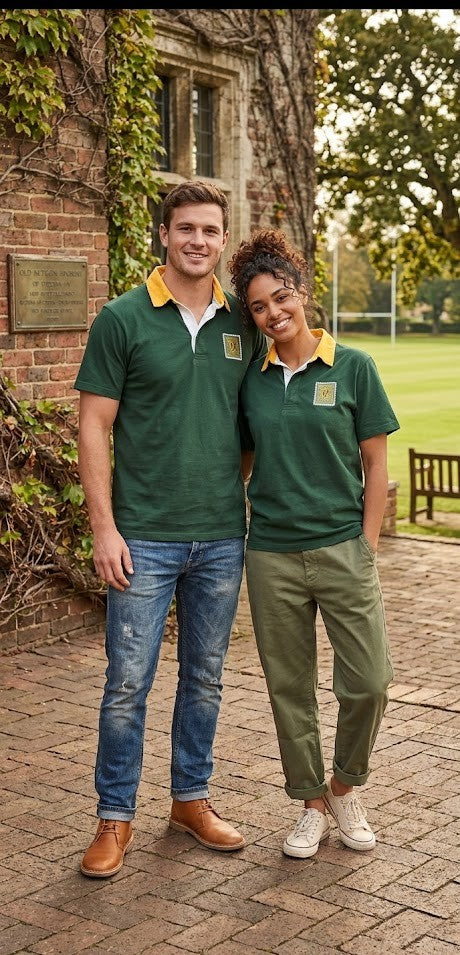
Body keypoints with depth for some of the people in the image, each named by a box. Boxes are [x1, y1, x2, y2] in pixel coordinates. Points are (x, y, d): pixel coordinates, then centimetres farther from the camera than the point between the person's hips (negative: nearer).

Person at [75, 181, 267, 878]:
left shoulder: (243, 325, 6)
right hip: (144, 538, -4)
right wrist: (104, 527, -12)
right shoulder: (123, 319, -5)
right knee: (128, 683, 2)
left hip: (223, 538, 4)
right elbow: (94, 427, -6)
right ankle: (115, 817, 17)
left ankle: (191, 798, 31)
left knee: (205, 678, 15)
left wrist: (253, 502, 8)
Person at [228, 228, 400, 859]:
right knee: (289, 689, 9)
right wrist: (238, 538, 4)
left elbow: (375, 464, 0)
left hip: (342, 548, -2)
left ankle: (346, 787, 23)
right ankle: (313, 804, 27)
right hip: (271, 556, 2)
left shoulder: (353, 367, -2)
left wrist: (366, 548, -4)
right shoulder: (252, 379, 5)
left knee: (369, 682, -4)